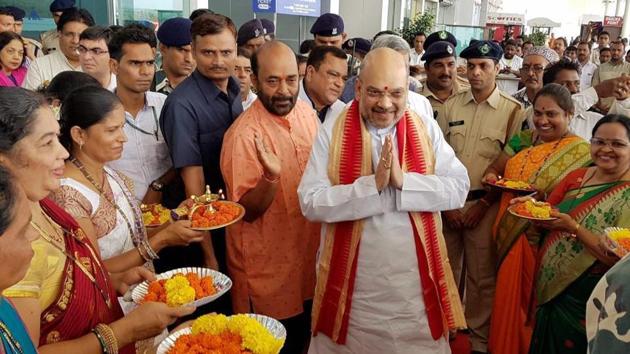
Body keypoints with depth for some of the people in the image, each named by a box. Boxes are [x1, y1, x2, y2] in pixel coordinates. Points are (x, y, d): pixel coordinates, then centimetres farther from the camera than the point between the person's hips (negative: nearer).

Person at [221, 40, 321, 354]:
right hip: (266, 272, -6)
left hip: (307, 261, 6)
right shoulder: (243, 134, -22)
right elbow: (248, 211, -19)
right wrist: (271, 175, -36)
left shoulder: (306, 112, -2)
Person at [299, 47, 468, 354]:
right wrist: (373, 184, -24)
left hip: (416, 283, 2)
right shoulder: (333, 132, -7)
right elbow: (311, 202, -14)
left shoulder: (426, 129, 1)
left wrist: (403, 179, -20)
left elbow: (459, 189, -7)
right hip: (353, 284, -1)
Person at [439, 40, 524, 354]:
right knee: (447, 271, 14)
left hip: (485, 204, -2)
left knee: (481, 277, 7)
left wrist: (483, 205, -8)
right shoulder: (451, 106, 4)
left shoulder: (513, 110, -5)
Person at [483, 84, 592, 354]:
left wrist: (545, 194, -25)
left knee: (529, 300, 7)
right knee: (507, 296, 15)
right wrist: (491, 176, -10)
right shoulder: (524, 139, 9)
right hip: (508, 233, 5)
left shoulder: (581, 152, -7)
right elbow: (496, 167, 12)